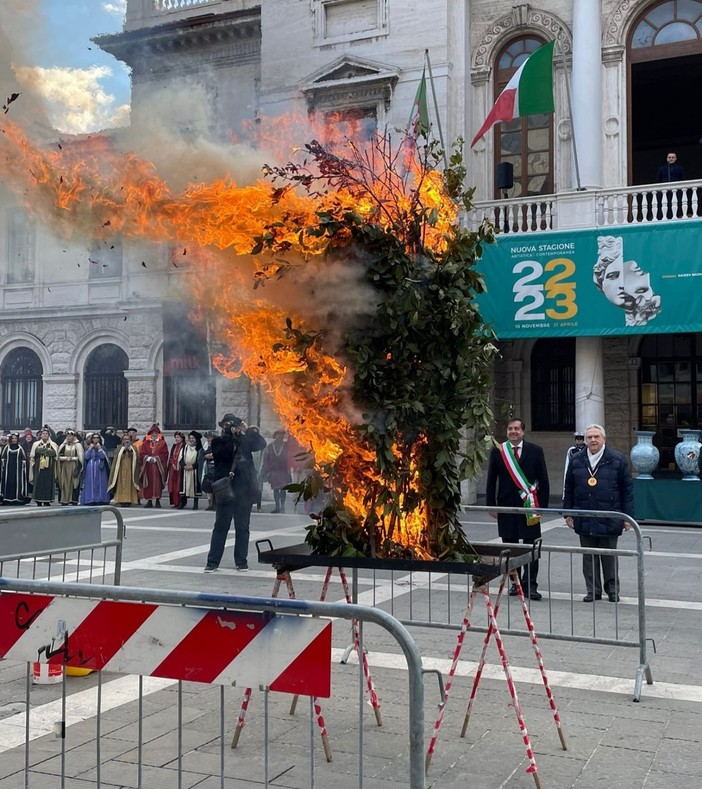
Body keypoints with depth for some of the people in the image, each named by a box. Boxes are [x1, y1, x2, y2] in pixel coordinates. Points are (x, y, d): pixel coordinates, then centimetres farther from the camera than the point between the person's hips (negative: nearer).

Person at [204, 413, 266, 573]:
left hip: (244, 489, 2)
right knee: (220, 526, 1)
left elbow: (261, 444, -2)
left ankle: (241, 561, 15)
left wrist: (249, 430, -10)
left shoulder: (245, 440, 10)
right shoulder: (219, 441, 4)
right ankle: (213, 561, 5)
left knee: (243, 527, 8)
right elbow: (223, 453, -14)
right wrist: (233, 436, -19)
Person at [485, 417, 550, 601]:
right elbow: (491, 480, 6)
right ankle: (515, 582, 20)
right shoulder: (498, 452, 4)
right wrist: (491, 505, 0)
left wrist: (542, 505, -3)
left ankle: (530, 585, 4)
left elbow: (543, 480, 3)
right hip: (506, 506, 2)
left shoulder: (535, 451, 2)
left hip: (529, 506, -1)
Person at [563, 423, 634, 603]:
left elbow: (627, 489, -1)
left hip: (608, 519, -3)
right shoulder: (576, 461, 6)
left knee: (609, 556, 8)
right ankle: (593, 590, 19)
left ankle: (613, 590, 21)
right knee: (589, 557, 9)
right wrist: (568, 513, 7)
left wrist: (627, 516, -4)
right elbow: (569, 489, 11)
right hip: (584, 519, 3)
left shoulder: (617, 460, -2)